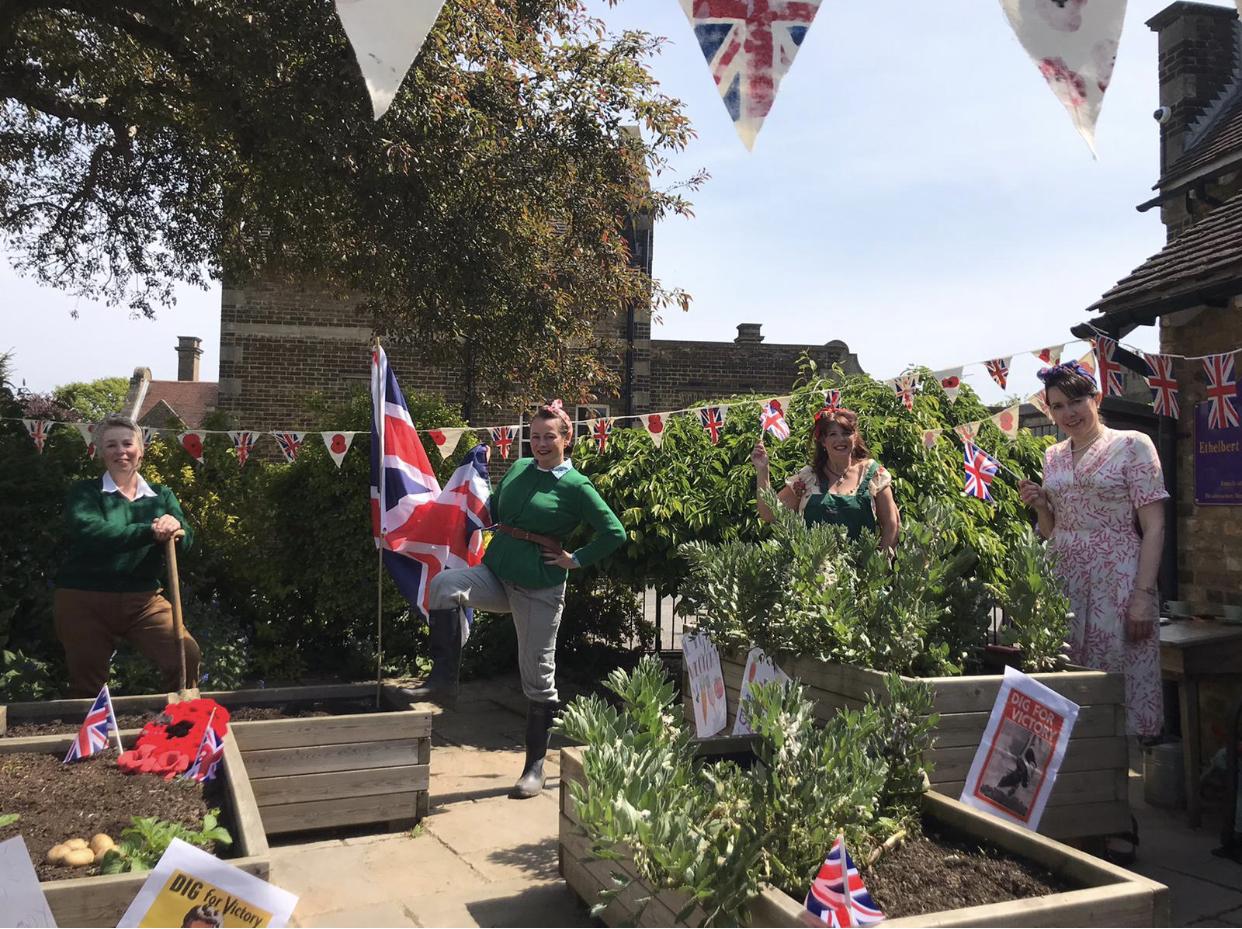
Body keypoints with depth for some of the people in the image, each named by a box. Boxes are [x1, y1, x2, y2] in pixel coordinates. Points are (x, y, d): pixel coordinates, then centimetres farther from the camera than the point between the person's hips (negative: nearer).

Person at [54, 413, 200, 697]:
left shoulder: (161, 495, 10)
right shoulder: (84, 493, 1)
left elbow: (186, 539, -4)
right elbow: (89, 532, -20)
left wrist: (175, 525, -29)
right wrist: (150, 531, -32)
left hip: (143, 600, 2)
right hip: (84, 602, -1)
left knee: (187, 655, -15)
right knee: (87, 686, 7)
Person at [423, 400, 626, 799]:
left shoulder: (576, 487, -7)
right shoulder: (518, 469, 9)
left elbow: (615, 533, -8)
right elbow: (492, 509, 25)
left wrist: (575, 561, -6)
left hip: (539, 589, -4)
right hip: (495, 575, 4)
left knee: (538, 676, 3)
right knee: (444, 584, -26)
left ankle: (535, 767, 18)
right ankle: (444, 677, -20)